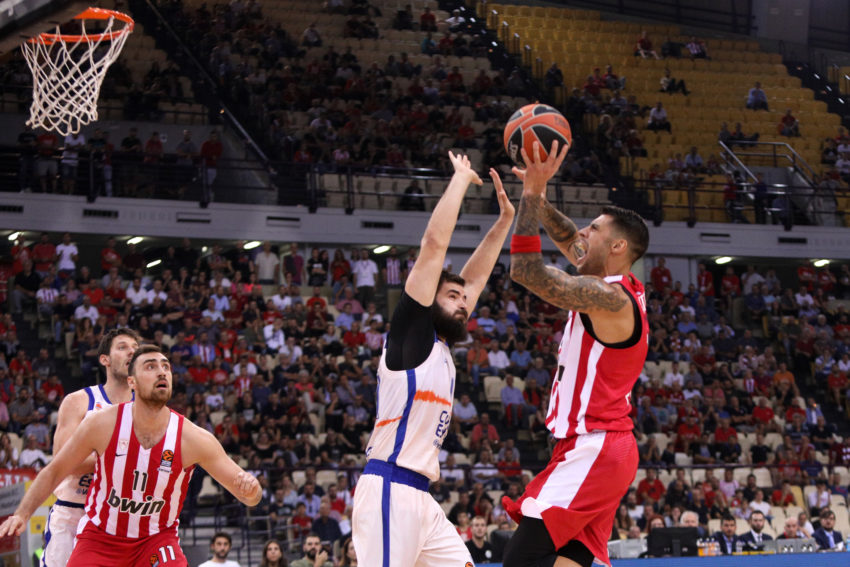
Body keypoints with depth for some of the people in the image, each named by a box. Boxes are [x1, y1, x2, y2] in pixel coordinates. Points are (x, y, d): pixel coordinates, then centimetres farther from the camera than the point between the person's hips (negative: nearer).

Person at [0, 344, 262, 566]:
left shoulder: (194, 439, -17)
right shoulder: (103, 424, -15)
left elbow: (247, 495, -14)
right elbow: (53, 472, -1)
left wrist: (250, 489, -38)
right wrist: (22, 514, -12)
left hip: (157, 539, 0)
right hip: (99, 538, 0)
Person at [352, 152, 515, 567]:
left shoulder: (441, 349, 20)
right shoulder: (411, 331, -1)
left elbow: (476, 277, 28)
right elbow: (435, 242, -5)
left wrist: (505, 219, 26)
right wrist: (461, 178, 4)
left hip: (419, 497, 9)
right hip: (389, 489, -9)